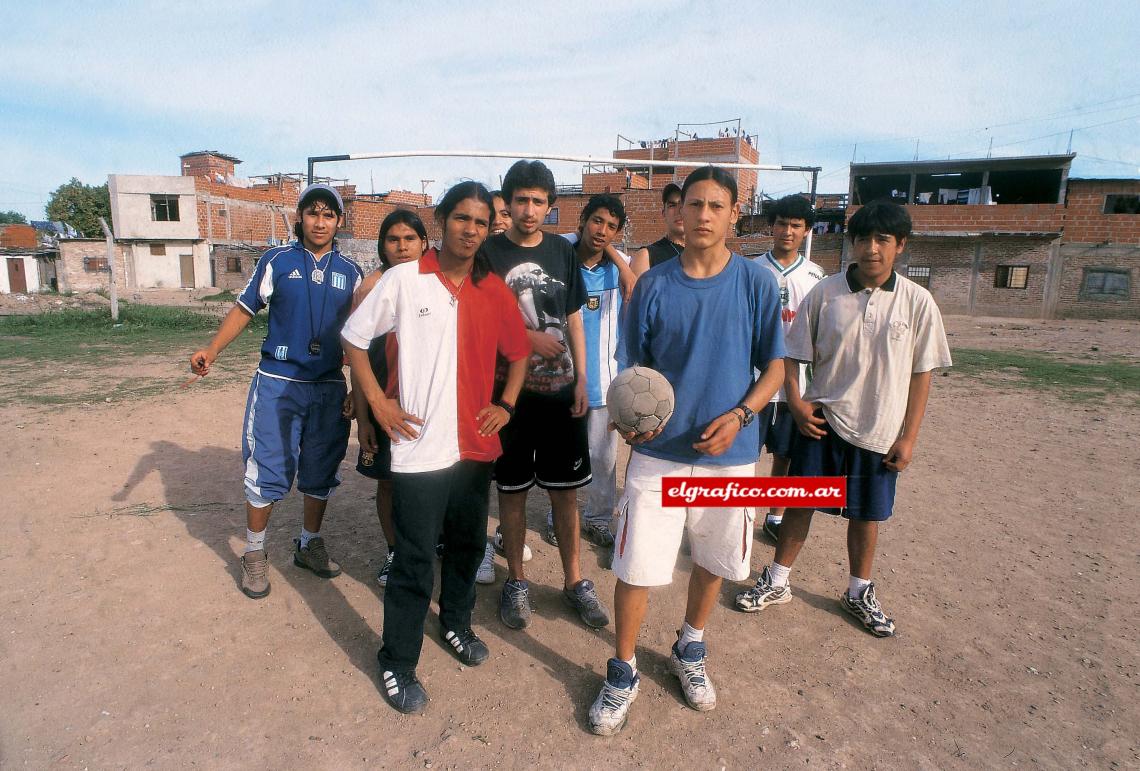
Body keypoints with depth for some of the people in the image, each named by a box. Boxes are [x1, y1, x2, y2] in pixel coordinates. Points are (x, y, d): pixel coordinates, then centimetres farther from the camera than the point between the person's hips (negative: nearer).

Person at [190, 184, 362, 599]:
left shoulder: (350, 273, 7)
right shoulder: (276, 261, 1)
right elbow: (244, 309, 5)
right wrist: (211, 350, -9)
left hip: (329, 388, 2)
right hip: (277, 383, -2)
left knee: (321, 472, 11)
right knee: (266, 471, 0)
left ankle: (309, 543, 30)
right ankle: (254, 553, 19)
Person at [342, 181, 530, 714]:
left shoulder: (493, 290, 4)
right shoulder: (404, 279, -7)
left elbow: (519, 351, 17)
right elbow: (353, 337, 0)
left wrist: (506, 404, 4)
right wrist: (378, 402, -6)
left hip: (476, 445, 5)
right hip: (420, 448, -4)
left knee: (468, 544, 19)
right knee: (414, 561, 3)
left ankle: (456, 622, 44)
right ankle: (397, 665, 22)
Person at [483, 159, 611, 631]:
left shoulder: (562, 252, 7)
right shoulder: (490, 252, -3)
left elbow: (573, 319, 10)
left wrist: (581, 381, 4)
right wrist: (528, 338, -13)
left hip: (561, 390, 3)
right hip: (510, 390, -2)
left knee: (565, 490, 9)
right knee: (513, 490, 8)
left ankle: (574, 580, 25)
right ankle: (516, 580, 26)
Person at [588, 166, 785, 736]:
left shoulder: (757, 283, -3)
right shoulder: (653, 285, -2)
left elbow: (774, 365, 2)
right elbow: (635, 365, 4)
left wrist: (739, 415, -15)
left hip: (729, 454, 1)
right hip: (659, 453, -1)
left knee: (714, 560, 18)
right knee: (636, 568, 0)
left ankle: (689, 652, 45)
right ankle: (623, 674, 25)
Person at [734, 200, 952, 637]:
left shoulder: (917, 302, -5)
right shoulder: (824, 293, -5)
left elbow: (921, 372, 0)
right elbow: (793, 354, 1)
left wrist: (908, 435, -2)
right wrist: (796, 403, -12)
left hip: (880, 430, 0)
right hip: (821, 420, 0)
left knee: (867, 514, 13)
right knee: (800, 502, 9)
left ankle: (859, 593, 35)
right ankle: (776, 583, 27)